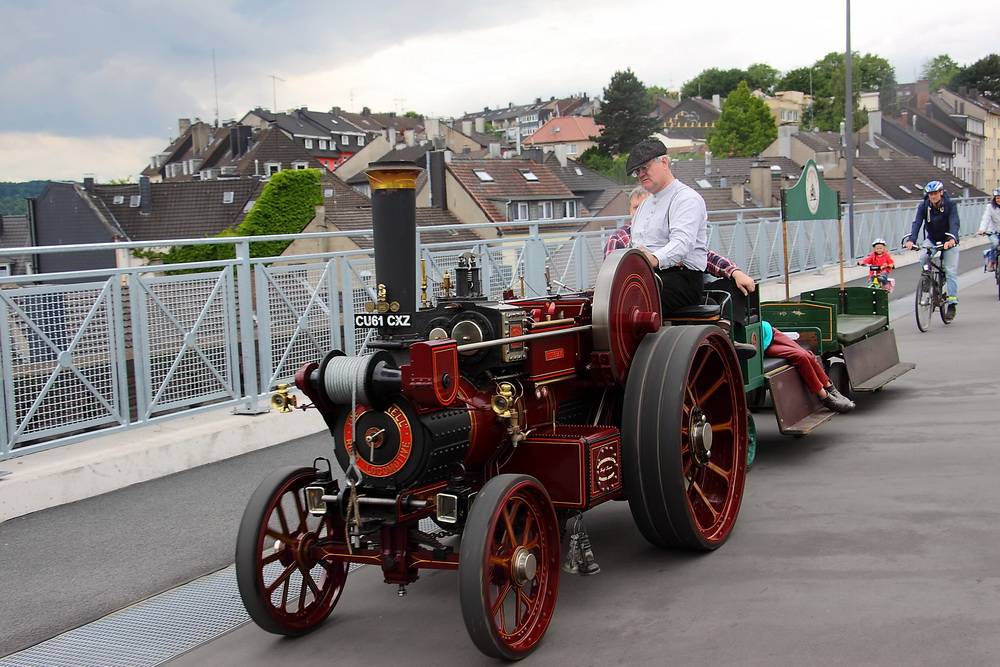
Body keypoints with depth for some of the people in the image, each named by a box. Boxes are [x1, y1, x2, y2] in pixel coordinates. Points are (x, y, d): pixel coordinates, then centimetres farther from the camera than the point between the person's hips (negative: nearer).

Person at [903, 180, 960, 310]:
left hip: (948, 240, -2)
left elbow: (954, 223, -31)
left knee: (951, 271, -8)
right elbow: (917, 223, -25)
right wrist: (911, 240, -43)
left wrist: (952, 239, -51)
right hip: (931, 239, 2)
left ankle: (952, 302, -3)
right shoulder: (923, 206, -13)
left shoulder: (950, 205, -18)